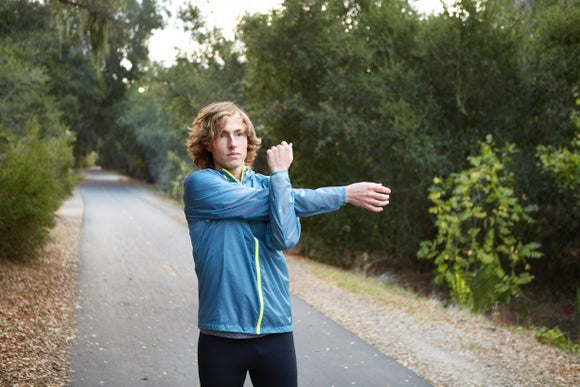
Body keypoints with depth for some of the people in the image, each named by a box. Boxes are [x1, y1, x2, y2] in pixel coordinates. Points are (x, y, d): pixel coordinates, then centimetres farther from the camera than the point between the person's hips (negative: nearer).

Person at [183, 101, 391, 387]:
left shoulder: (267, 183, 7)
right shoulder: (200, 184, -5)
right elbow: (265, 203, -14)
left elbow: (285, 238, -12)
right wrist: (343, 194, -11)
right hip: (222, 335, -3)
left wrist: (280, 173, -15)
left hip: (276, 332, 3)